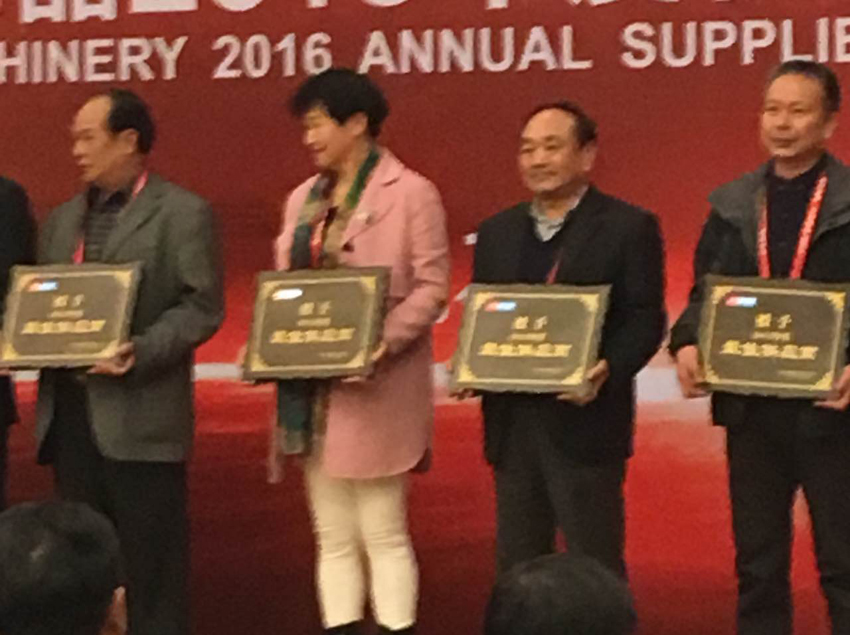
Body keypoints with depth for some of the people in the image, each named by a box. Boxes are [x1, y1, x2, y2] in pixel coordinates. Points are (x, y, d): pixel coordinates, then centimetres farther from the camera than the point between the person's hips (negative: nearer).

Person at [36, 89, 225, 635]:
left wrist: (141, 352, -22)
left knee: (150, 557, -1)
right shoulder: (63, 220, 19)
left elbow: (202, 307, -9)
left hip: (140, 415, -6)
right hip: (69, 410, 6)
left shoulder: (183, 213, -2)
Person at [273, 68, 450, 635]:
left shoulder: (411, 193, -6)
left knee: (382, 533, -3)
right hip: (312, 389, 7)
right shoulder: (302, 199, 15)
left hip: (375, 388, -7)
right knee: (333, 537, 10)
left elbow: (431, 287, -10)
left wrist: (383, 344, -23)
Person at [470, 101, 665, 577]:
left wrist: (607, 370, -24)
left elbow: (645, 321, -7)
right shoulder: (496, 233, 15)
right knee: (516, 565, 12)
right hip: (511, 423, 5)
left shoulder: (630, 228, -2)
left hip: (585, 421, -5)